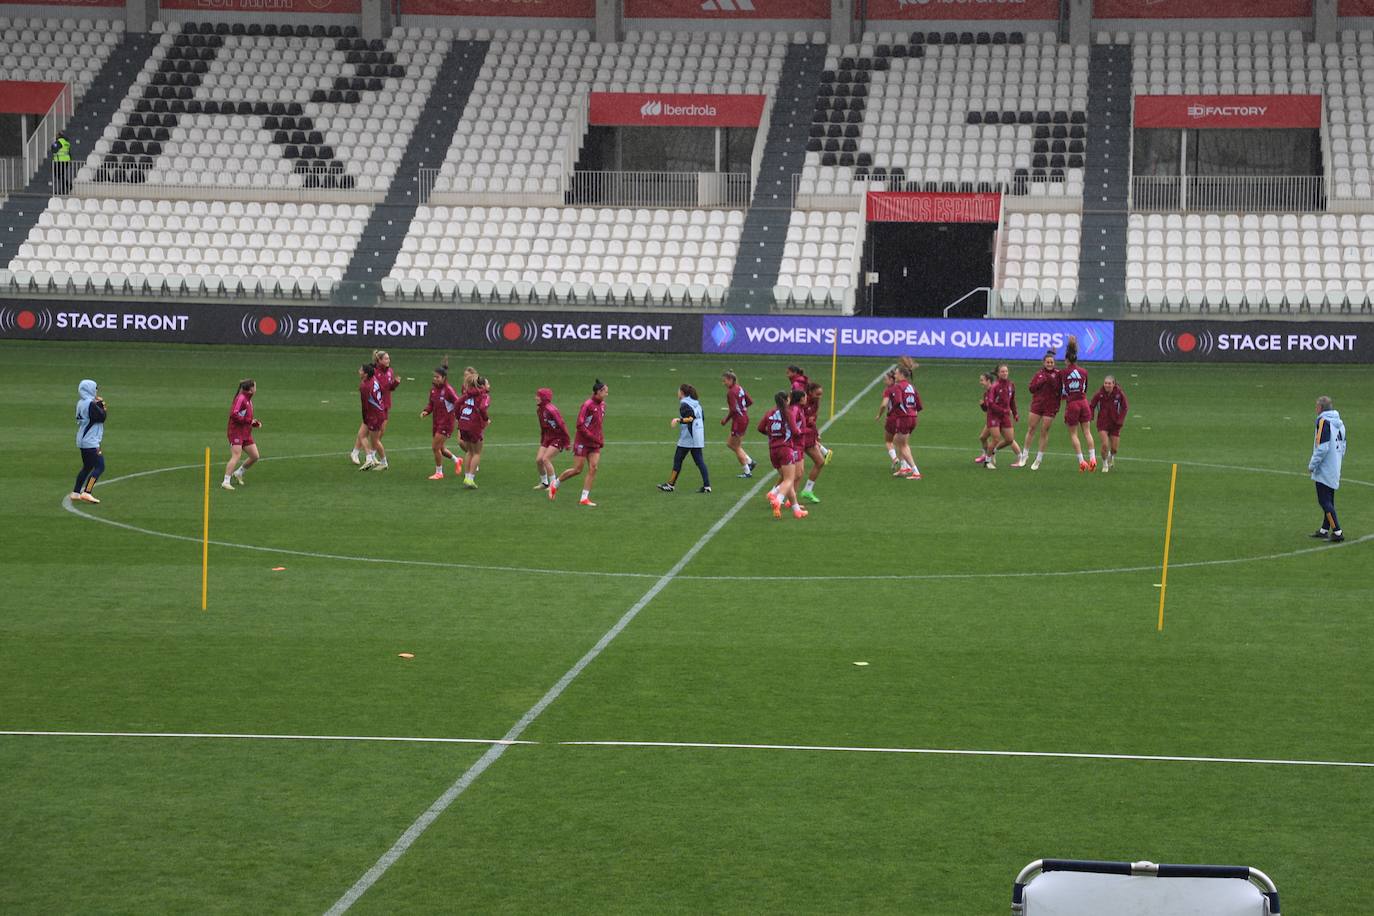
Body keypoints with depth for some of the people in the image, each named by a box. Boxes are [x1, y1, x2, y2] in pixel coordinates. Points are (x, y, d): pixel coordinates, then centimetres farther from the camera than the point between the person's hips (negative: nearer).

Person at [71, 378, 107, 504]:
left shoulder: (81, 403, 12)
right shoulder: (90, 404, -18)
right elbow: (101, 417, -17)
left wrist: (100, 406, 3)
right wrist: (101, 405, -4)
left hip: (83, 441, 10)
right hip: (91, 442, -10)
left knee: (87, 467, 19)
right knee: (99, 466, -10)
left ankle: (75, 493, 20)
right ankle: (86, 493, -18)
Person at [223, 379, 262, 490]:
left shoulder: (249, 400, 16)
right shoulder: (241, 398, -12)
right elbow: (233, 414, -23)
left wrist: (256, 423, 8)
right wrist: (249, 421, -20)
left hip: (246, 434, 9)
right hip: (236, 432, -9)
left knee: (255, 457, 6)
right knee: (236, 456, -17)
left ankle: (238, 473, 25)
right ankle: (226, 482, -17)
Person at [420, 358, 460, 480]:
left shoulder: (448, 390, -18)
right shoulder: (433, 388, 5)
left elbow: (458, 403, -16)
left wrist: (458, 417, -18)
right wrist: (426, 411, -2)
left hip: (446, 422, -8)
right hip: (436, 422, 8)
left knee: (435, 446, -9)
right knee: (440, 448, 16)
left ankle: (439, 473, 7)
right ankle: (457, 461, 43)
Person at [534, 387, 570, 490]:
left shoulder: (551, 410, -22)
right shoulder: (539, 410, 5)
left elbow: (562, 424, -20)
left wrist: (567, 442, -18)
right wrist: (542, 441, 18)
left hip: (558, 438, -8)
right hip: (547, 438, 8)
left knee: (546, 459, -17)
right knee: (538, 460, 1)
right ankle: (544, 482, 19)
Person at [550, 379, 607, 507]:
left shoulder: (602, 404, 7)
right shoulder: (587, 405, -17)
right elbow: (580, 425, -19)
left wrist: (602, 439, 7)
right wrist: (594, 438, -19)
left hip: (595, 444, 7)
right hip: (582, 442, -7)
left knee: (593, 468, -6)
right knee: (577, 470, -3)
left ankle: (584, 498, -3)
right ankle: (555, 484, 20)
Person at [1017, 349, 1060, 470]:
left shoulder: (1057, 374, -4)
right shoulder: (1039, 373, 5)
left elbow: (1060, 390, -13)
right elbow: (1032, 388, 1)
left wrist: (1051, 380, -23)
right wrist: (1041, 382, -13)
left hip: (1050, 406, -3)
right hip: (1037, 404, 3)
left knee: (1044, 431, 1)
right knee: (1031, 429, 5)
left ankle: (1038, 460, 11)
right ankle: (1024, 457, 17)